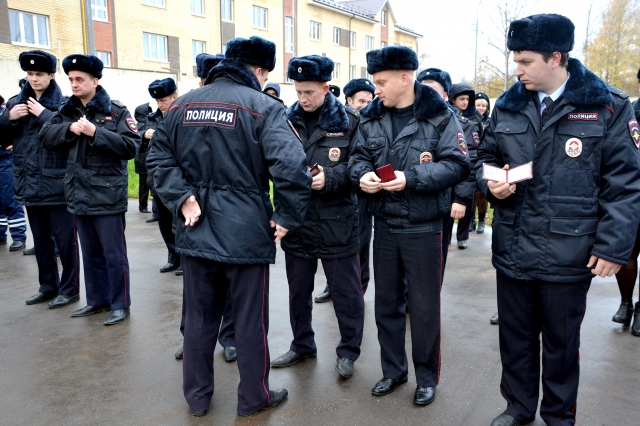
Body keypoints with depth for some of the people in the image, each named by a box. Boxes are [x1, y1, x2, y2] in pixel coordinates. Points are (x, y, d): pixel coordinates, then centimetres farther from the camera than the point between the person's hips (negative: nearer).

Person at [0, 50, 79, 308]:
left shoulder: (64, 104, -4)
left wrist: (43, 114, -17)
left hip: (58, 184, -6)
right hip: (30, 185, 6)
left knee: (65, 240, 2)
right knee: (41, 240, 16)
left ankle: (69, 289, 14)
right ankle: (48, 286, 29)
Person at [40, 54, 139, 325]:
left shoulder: (116, 111, -6)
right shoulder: (67, 111, 11)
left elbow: (131, 146, -15)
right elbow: (46, 137, 4)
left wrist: (96, 132, -22)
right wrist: (69, 128, -12)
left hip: (107, 194, -6)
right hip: (78, 193, 6)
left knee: (113, 253, 2)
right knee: (90, 252, 16)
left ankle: (120, 304, 13)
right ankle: (97, 299, 29)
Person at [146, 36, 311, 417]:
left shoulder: (183, 105, 7)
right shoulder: (263, 106, -12)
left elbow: (160, 157, 5)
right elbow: (292, 166, -25)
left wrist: (183, 198, -2)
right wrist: (288, 218, -15)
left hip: (196, 230, 6)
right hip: (246, 232, -5)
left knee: (199, 316, 18)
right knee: (251, 320, 10)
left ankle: (197, 395, 34)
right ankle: (254, 398, 27)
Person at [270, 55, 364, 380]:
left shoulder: (347, 122, -4)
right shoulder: (287, 120, 3)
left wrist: (330, 177, -23)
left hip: (336, 222, -3)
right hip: (296, 220, 4)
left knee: (345, 290, 8)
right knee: (298, 288, 17)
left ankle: (348, 350, 28)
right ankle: (302, 345, 37)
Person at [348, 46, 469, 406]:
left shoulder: (440, 116, -9)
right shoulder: (371, 117, 6)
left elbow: (458, 165, -15)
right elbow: (359, 156, 9)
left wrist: (411, 178, -26)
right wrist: (363, 174, -15)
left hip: (424, 228, -5)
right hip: (384, 225, 5)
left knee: (424, 307, 7)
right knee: (386, 302, 15)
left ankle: (427, 376, 28)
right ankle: (393, 369, 35)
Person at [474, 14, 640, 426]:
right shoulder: (508, 106, 4)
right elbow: (486, 157, 15)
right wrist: (491, 182, -8)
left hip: (568, 254, -3)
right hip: (512, 249, 4)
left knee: (561, 341, 15)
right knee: (515, 336, 18)